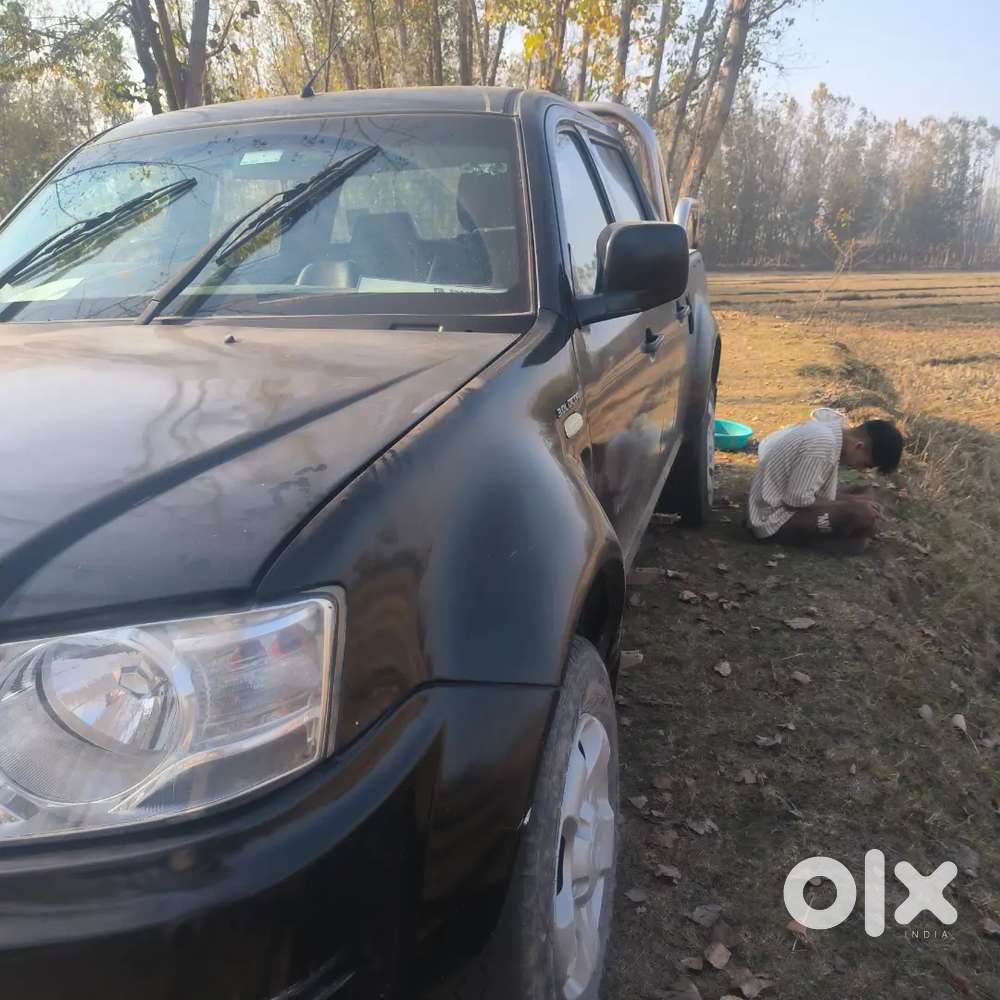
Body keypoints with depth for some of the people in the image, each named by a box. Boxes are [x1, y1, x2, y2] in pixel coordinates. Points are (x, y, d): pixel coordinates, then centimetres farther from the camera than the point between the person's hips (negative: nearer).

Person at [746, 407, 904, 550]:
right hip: (774, 521, -10)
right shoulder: (823, 443, -27)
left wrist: (852, 500, 0)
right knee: (864, 520, -20)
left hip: (779, 503, 10)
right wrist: (851, 507, -18)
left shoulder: (831, 429, 3)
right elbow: (796, 502, -25)